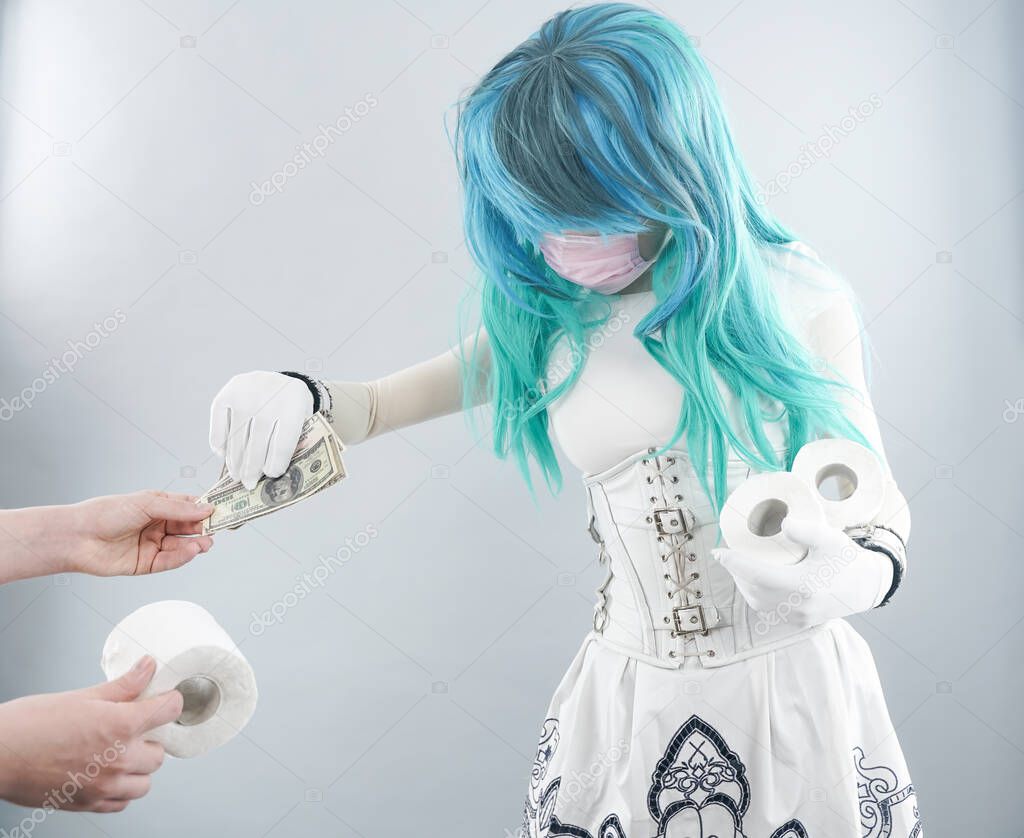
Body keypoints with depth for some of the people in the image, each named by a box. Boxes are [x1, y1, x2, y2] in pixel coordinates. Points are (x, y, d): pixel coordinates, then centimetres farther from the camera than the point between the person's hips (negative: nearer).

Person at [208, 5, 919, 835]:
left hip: (794, 685, -1)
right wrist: (295, 393, -15)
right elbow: (378, 405, 7)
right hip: (629, 698, 2)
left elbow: (879, 498, -2)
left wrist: (863, 574, -25)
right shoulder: (544, 323, -2)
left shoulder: (793, 299, -10)